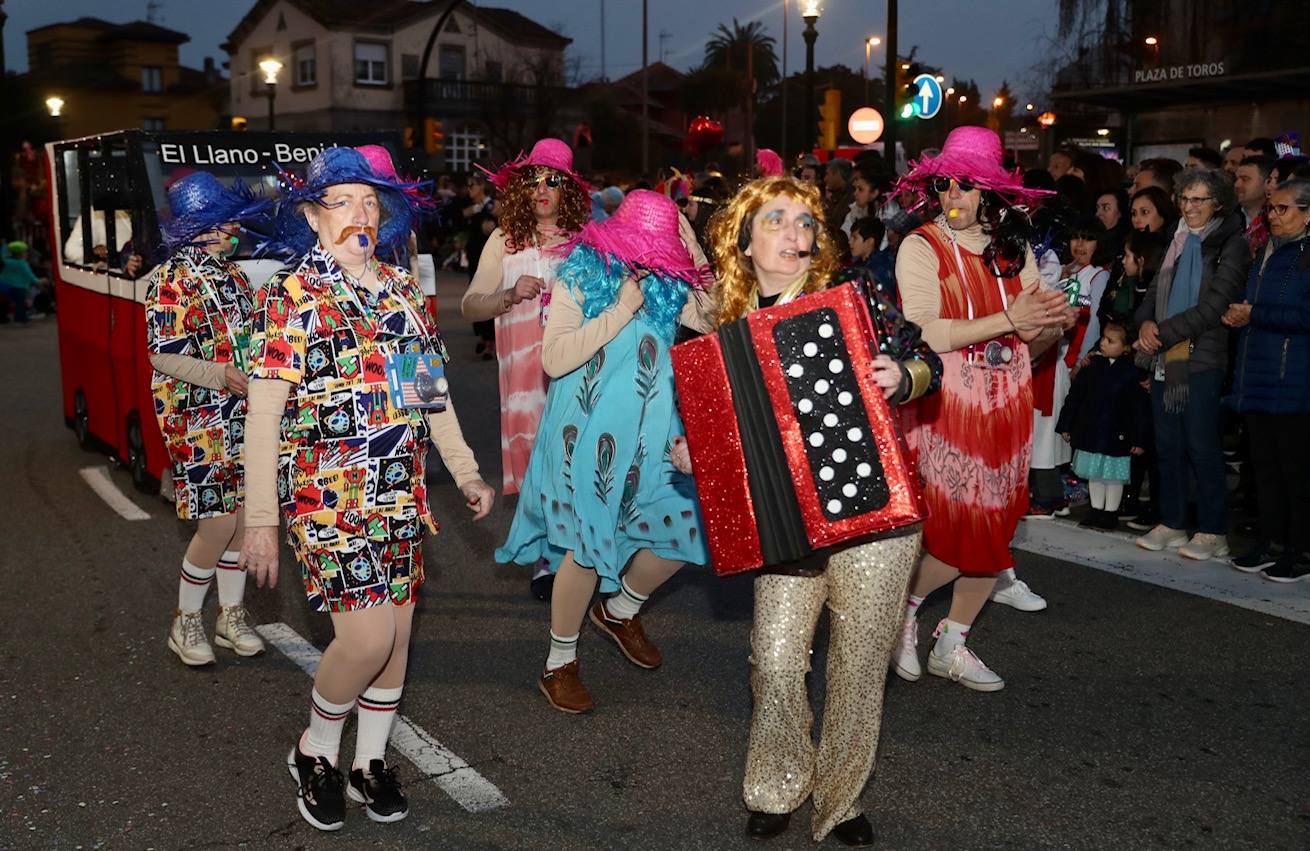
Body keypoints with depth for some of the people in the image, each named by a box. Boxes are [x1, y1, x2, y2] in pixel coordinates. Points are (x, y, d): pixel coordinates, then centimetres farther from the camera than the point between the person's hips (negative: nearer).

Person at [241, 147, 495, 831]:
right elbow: (263, 414, -10)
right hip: (328, 495, -6)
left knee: (397, 631, 11)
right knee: (366, 636, -12)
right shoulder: (293, 296, -7)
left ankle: (370, 763, 29)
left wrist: (465, 472, 15)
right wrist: (261, 520, -13)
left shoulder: (403, 288, 10)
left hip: (401, 493, 6)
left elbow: (432, 388, 17)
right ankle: (316, 750, 16)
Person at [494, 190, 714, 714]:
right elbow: (554, 359, -17)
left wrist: (700, 260, -7)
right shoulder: (579, 277, -8)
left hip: (650, 435, 6)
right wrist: (621, 312, -17)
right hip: (587, 437, -5)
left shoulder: (666, 284, 6)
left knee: (683, 530, 4)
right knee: (588, 546, -6)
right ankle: (558, 666, 14)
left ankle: (619, 610, 33)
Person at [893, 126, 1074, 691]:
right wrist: (1007, 319, -19)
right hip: (944, 406, -5)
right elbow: (924, 334, -18)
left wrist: (1054, 323, -13)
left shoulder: (1014, 249, 9)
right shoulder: (921, 247, -6)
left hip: (1006, 408, 5)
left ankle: (951, 645, 26)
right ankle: (904, 612, 21)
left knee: (994, 531, 9)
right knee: (956, 532, -8)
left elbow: (1033, 341, 10)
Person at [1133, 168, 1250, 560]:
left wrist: (1163, 334, -14)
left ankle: (1212, 532, 6)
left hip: (1202, 358, -6)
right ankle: (1171, 524, 20)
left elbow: (1212, 307, -12)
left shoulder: (1231, 245, -4)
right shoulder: (1178, 242, 16)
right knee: (1168, 446, 10)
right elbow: (1154, 292, 15)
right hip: (1165, 358, 6)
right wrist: (1146, 323, -5)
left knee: (1201, 447, -4)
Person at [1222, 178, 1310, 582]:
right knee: (1266, 467, 12)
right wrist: (1238, 316, 4)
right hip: (1257, 380, 8)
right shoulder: (1266, 255, 17)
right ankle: (1272, 544, 21)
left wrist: (1253, 315, -14)